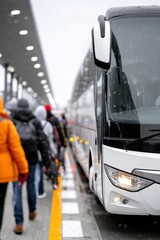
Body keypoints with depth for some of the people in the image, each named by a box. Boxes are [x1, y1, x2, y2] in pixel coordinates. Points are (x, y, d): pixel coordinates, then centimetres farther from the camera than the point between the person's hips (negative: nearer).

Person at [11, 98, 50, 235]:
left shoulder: (12, 122, -5)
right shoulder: (35, 122, 1)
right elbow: (43, 142, 0)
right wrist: (46, 160, 5)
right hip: (31, 158, 2)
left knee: (17, 189, 1)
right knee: (31, 184, 22)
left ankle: (19, 223, -2)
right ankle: (32, 212, 40)